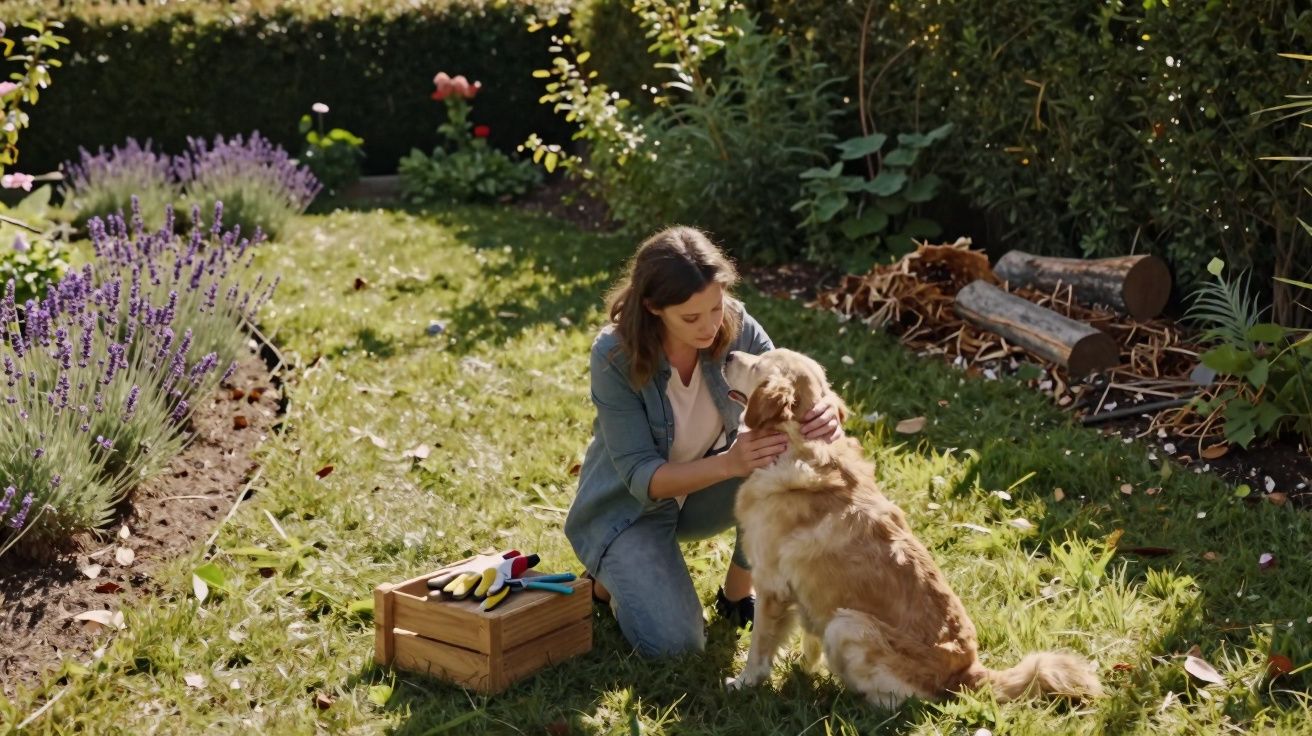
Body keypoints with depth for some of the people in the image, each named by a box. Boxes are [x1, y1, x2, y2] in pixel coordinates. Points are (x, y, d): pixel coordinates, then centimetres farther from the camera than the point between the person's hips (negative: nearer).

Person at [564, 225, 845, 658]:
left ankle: (738, 592, -3)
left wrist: (824, 420, -43)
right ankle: (614, 576, 13)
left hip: (707, 488, 4)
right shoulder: (614, 357, -28)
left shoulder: (737, 328, -19)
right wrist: (729, 463, -45)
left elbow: (793, 405, -17)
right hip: (630, 505, -3)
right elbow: (640, 477, -29)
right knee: (673, 643, -21)